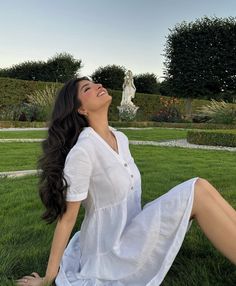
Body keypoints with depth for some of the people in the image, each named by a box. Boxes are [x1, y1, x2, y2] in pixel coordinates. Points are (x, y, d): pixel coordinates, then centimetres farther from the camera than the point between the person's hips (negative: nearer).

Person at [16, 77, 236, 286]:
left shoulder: (121, 139, 4)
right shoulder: (81, 151, -21)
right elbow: (67, 217, -15)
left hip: (131, 234, 7)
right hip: (109, 251, -7)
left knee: (199, 186, -8)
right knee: (196, 193, -19)